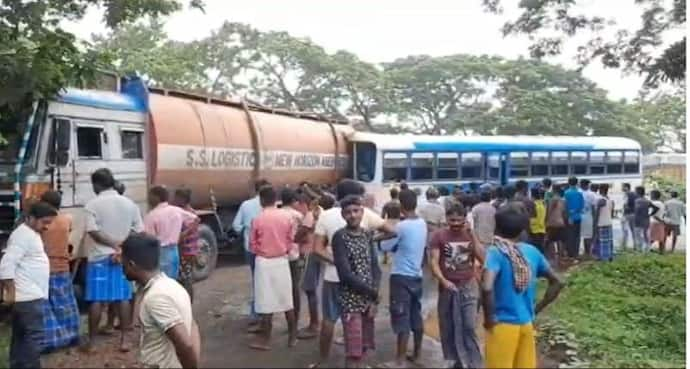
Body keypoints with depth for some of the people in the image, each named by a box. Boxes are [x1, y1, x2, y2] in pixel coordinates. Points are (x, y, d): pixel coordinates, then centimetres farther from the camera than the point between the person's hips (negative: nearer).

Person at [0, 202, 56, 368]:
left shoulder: (31, 233, 16)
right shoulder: (23, 235, -16)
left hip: (30, 295, 10)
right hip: (28, 296, -10)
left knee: (20, 336, 14)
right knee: (34, 336, -7)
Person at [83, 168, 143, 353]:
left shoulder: (93, 204, -6)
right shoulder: (129, 203, 4)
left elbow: (93, 232, -15)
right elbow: (139, 232, 1)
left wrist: (115, 244, -11)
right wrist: (122, 247, -4)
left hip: (100, 257, -3)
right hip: (124, 257, 3)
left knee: (96, 300, 3)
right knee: (123, 298, 7)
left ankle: (91, 342, 11)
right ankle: (123, 340, 11)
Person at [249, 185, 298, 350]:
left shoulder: (258, 220, -12)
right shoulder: (287, 217, -4)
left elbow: (252, 245, -3)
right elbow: (291, 240, 2)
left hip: (264, 263, -3)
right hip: (282, 261, 3)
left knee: (267, 302, 4)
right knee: (286, 300, 12)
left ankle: (265, 339, 12)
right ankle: (293, 337, 19)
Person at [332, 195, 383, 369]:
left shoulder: (368, 235, 8)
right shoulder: (340, 237, -10)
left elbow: (375, 267, 5)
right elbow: (346, 274, -16)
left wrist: (374, 299, -7)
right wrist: (373, 293, -11)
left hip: (369, 299, 5)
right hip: (351, 299, -5)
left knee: (364, 346, 12)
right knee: (353, 351, -3)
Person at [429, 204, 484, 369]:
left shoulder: (471, 235, 2)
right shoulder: (439, 235, -3)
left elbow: (483, 259, -7)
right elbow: (434, 262, -8)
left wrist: (474, 236, -13)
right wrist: (443, 280, -23)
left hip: (468, 287, 0)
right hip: (447, 287, 0)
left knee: (469, 327, -5)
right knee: (448, 327, 8)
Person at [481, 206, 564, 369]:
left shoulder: (496, 252, -15)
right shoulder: (532, 251, 3)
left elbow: (487, 288, -31)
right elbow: (557, 282, 12)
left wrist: (489, 317, -16)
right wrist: (536, 310, 14)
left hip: (503, 324, -5)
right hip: (526, 324, 6)